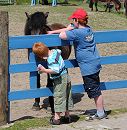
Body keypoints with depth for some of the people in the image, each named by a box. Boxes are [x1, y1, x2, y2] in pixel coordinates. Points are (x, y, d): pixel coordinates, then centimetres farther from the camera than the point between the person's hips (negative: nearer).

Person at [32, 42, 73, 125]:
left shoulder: (51, 59, -24)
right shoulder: (55, 51, 2)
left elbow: (56, 70, -30)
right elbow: (59, 51, 26)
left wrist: (45, 70, -25)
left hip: (60, 80, -9)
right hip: (65, 77, 9)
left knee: (58, 97, -2)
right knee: (66, 96, 15)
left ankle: (57, 118, 3)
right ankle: (67, 116, 24)